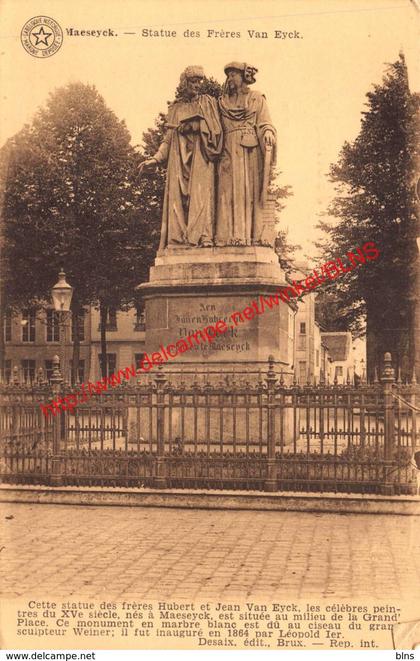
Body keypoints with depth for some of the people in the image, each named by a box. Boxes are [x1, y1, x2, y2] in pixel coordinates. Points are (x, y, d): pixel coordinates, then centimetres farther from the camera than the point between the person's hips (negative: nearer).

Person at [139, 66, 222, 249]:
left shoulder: (208, 103, 15)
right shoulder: (175, 109, 20)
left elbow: (216, 130, 6)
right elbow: (168, 138, 15)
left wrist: (191, 126, -5)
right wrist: (156, 158, 3)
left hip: (201, 156, -2)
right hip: (179, 157, 2)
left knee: (201, 192, -18)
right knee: (178, 196, -9)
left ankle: (203, 237, -27)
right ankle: (177, 240, -14)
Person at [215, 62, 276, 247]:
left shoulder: (257, 98, 13)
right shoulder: (223, 101, 22)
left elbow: (264, 123, 2)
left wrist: (268, 133, -19)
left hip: (250, 150, -3)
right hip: (229, 151, 3)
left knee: (249, 189, -11)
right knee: (228, 191, -9)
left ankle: (250, 235, -16)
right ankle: (229, 236, -15)